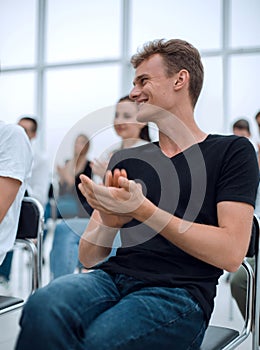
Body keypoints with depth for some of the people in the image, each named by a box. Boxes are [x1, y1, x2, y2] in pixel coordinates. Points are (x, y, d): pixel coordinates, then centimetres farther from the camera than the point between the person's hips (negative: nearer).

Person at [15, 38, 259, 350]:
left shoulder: (232, 151, 6)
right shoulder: (125, 159, 18)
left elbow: (231, 253, -7)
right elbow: (88, 256, 15)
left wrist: (142, 209, -14)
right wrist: (109, 222, -9)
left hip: (179, 292, -3)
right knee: (44, 306, -32)